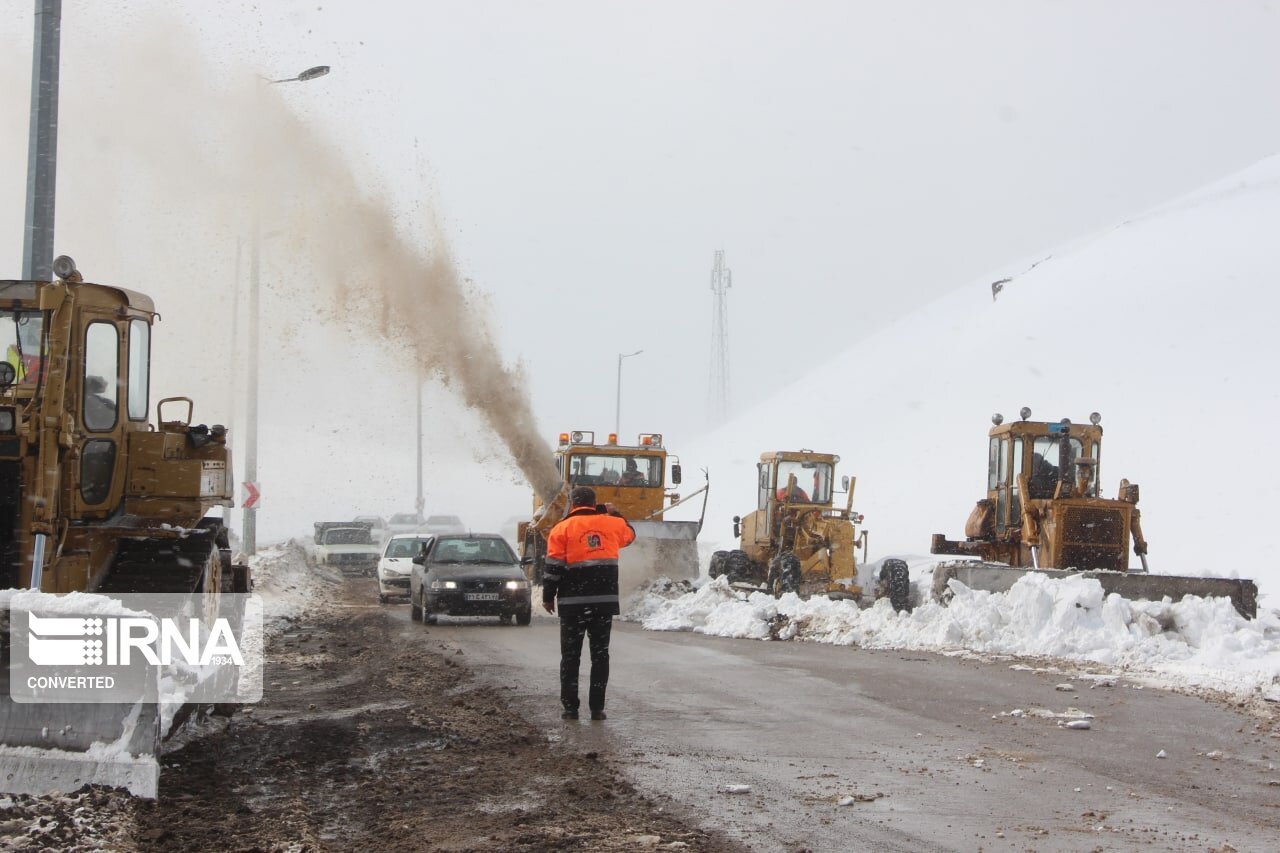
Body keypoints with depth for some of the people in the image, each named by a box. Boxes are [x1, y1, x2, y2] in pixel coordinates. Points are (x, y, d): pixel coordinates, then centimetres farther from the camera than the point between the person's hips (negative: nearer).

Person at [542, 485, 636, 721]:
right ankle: (597, 708, 6)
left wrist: (548, 597, 4)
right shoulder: (611, 523, 6)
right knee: (600, 655, 8)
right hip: (605, 601, 2)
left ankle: (570, 708, 4)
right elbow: (630, 533, 29)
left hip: (573, 603, -2)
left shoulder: (562, 529, -2)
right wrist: (614, 514, 41)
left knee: (570, 656, 6)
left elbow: (553, 567, -5)